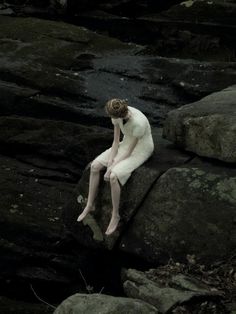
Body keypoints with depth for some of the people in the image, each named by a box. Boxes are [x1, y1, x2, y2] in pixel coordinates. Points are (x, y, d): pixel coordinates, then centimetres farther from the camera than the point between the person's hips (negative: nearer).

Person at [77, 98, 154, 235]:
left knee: (113, 177, -27)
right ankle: (90, 205, 6)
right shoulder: (119, 113, -17)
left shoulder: (138, 122, -37)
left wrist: (112, 167, -23)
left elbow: (129, 151, -26)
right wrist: (110, 161, -17)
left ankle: (115, 215, -6)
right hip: (126, 143, 7)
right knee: (95, 166, -10)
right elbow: (116, 141, -7)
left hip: (142, 149, -7)